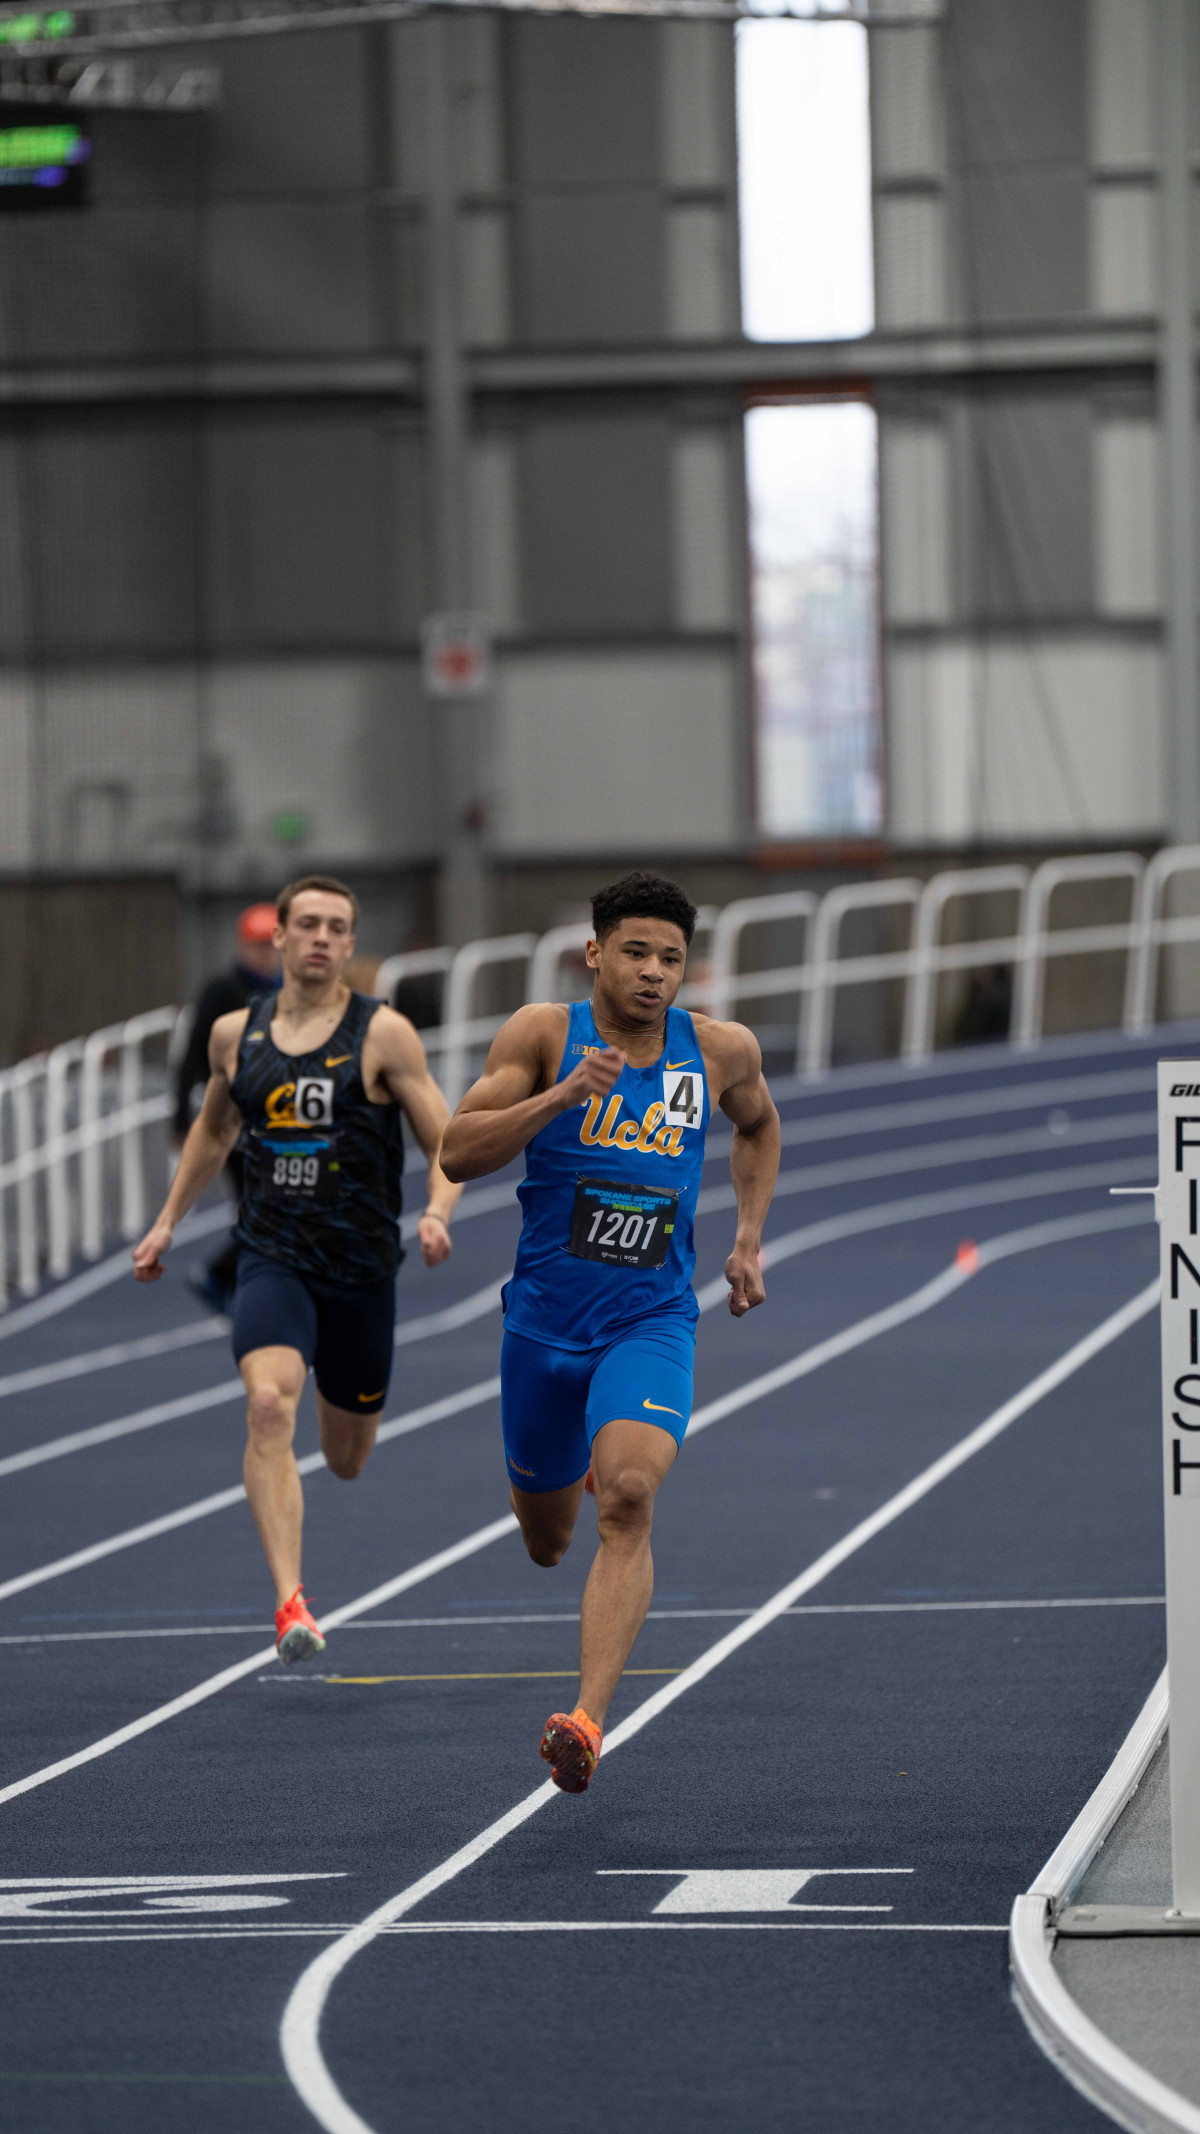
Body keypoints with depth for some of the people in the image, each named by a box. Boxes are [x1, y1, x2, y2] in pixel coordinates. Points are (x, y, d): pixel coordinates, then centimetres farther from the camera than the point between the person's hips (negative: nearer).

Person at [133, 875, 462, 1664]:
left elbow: (448, 1144, -5)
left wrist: (437, 1214, -24)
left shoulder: (383, 1034, -5)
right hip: (272, 1260, 1)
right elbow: (213, 1131, 24)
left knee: (346, 1460, 14)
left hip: (362, 1269, -1)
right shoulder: (235, 1034, 5)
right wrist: (168, 1222, 22)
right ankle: (290, 1602, -32)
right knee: (268, 1406, -27)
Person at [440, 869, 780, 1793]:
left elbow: (759, 1126, 24)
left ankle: (588, 1720, -33)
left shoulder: (720, 1050, 1)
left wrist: (749, 1240, 16)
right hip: (545, 1316, 1)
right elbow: (457, 1153, -14)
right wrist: (561, 1096, -26)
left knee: (628, 1496, -26)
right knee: (544, 1537, 16)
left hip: (652, 1319, -1)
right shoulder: (544, 1034, -6)